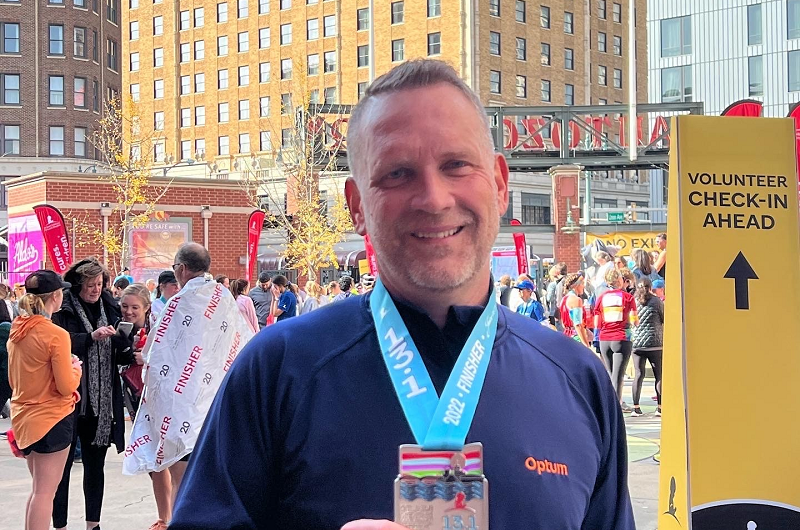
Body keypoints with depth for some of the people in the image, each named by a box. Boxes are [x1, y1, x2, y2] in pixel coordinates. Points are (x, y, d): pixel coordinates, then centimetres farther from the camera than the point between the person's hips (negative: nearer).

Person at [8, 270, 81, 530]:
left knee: (39, 488, 19)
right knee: (45, 491, -1)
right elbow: (67, 387, -18)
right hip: (52, 418, -7)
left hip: (23, 416, 8)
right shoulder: (56, 334, -18)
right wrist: (75, 367, 1)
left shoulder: (17, 330, 4)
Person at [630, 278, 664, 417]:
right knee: (659, 375, 5)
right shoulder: (656, 301, -3)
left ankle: (636, 407, 0)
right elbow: (665, 319, 4)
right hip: (655, 343, -2)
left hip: (636, 343, 2)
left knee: (639, 374, 4)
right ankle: (660, 407, 3)